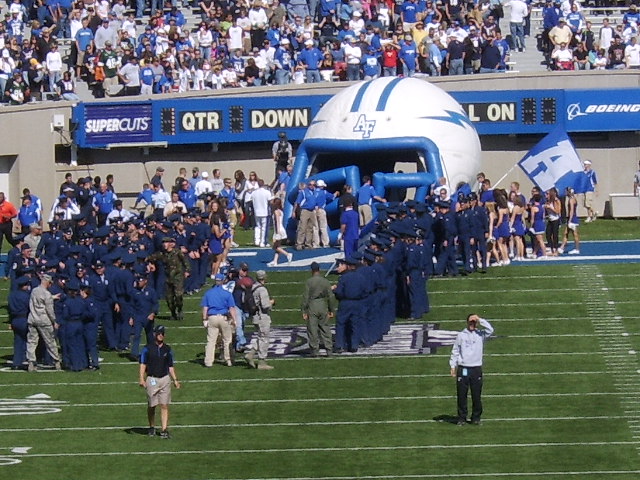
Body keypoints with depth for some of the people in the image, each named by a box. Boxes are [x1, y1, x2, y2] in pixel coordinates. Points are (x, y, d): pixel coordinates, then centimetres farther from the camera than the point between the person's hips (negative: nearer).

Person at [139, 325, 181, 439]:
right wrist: (141, 378, -16)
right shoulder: (147, 349, -1)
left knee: (164, 406, -4)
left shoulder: (167, 349, 9)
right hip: (152, 379, -2)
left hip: (165, 379, 2)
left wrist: (175, 380, 9)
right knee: (151, 406, 7)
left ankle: (164, 430, -5)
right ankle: (152, 428, 25)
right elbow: (143, 364, -5)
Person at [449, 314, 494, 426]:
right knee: (462, 395, 2)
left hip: (476, 369, 0)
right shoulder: (461, 335, 6)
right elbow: (455, 351, 9)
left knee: (477, 396, 3)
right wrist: (453, 366, 4)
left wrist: (480, 320, -11)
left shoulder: (480, 334, 6)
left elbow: (490, 330, -14)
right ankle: (461, 418, 10)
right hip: (463, 369, 0)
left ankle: (476, 418, 15)